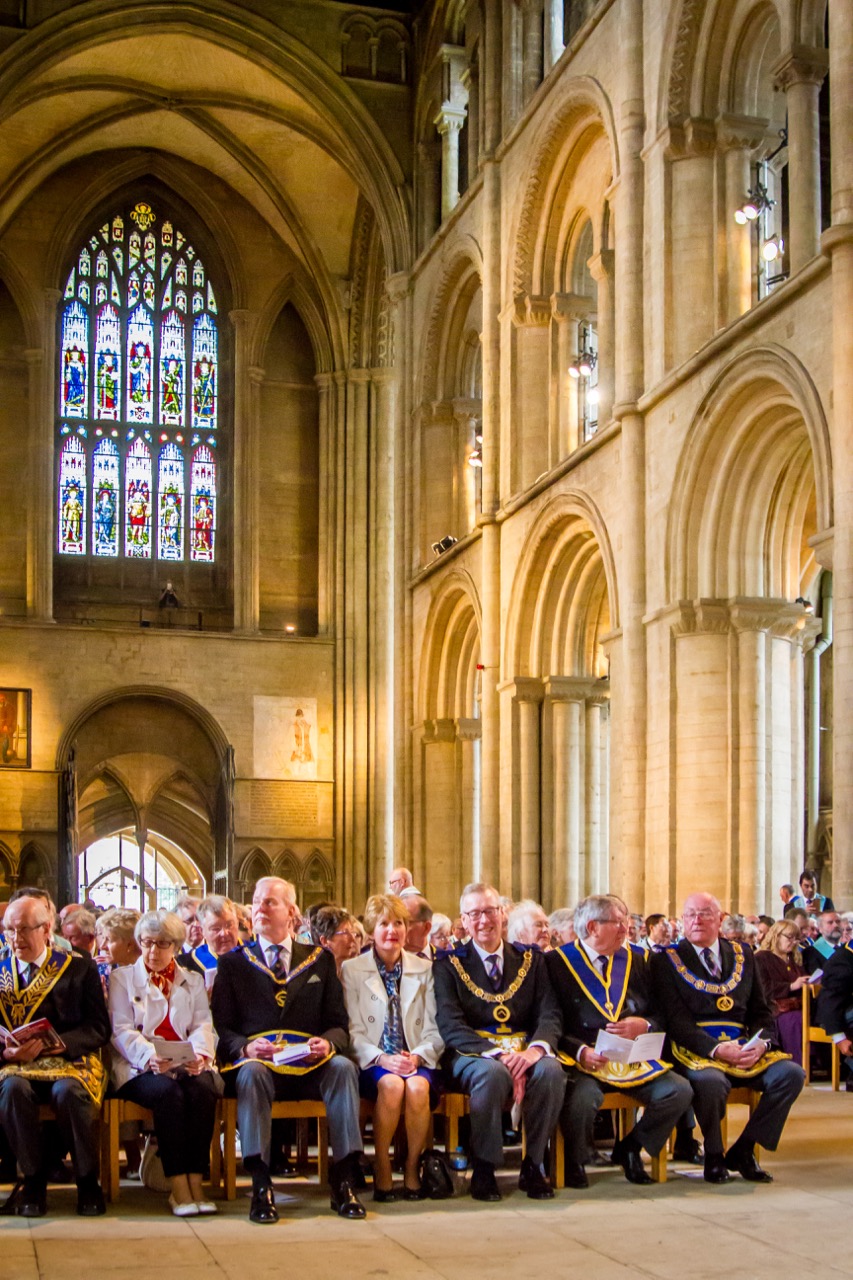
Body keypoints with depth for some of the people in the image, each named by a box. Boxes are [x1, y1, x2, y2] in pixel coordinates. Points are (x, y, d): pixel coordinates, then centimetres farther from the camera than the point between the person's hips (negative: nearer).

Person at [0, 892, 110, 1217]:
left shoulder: (79, 968, 6)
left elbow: (99, 1029, 0)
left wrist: (61, 1043, -17)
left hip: (70, 1060, -1)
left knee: (68, 1091, -34)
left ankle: (87, 1181, -13)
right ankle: (33, 1179, -14)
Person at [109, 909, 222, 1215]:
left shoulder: (193, 981, 23)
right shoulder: (122, 978, 16)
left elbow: (203, 1024, 9)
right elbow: (121, 1029, 2)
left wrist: (200, 1054, -15)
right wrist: (150, 1056, -18)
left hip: (187, 1065, 2)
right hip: (140, 1068, -2)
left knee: (203, 1089, -32)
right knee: (168, 1092, -35)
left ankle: (196, 1182, -31)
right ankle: (178, 1187, -33)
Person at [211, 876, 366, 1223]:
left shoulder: (320, 960, 17)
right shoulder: (234, 963, 14)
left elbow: (338, 1023, 11)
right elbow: (222, 1026, 5)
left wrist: (328, 1042, -13)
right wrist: (245, 1047, -17)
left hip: (310, 1065, 1)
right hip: (257, 1061, -1)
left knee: (343, 1067, -30)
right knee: (251, 1072, -36)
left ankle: (344, 1179, -27)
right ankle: (260, 1186, -36)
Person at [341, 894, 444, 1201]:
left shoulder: (424, 969, 13)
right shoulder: (351, 969, 8)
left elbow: (434, 1028, 7)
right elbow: (352, 1030, 0)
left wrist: (417, 1056, -13)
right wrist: (382, 1058, -17)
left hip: (416, 1060, 1)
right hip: (372, 1063, -1)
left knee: (418, 1085, -33)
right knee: (391, 1083, -34)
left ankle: (412, 1169, -15)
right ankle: (381, 1172, -18)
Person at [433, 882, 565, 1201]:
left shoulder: (530, 959, 13)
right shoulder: (449, 963, 4)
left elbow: (549, 1014, 4)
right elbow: (450, 1025, -8)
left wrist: (537, 1047, -20)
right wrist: (497, 1054, -23)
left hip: (524, 1051, 3)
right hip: (472, 1052, -3)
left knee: (551, 1071, -31)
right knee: (493, 1074, -37)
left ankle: (533, 1166, -11)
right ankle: (484, 1169, -17)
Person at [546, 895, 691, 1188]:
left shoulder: (634, 961, 15)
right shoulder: (557, 962, -1)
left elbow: (660, 1016, 15)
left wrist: (644, 1025, -8)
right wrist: (580, 1051, -21)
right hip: (583, 1060, -5)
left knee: (680, 1092, -19)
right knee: (583, 1097, -36)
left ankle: (629, 1149, 8)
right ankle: (574, 1161, -1)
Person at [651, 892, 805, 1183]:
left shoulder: (742, 955, 17)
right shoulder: (666, 961, 4)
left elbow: (761, 1011, 16)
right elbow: (676, 1020, -7)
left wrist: (761, 1042, -7)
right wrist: (715, 1048, -21)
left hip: (745, 1047, 5)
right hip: (696, 1049, -5)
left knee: (791, 1074, -21)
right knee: (710, 1082, -37)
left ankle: (743, 1150, -3)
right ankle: (713, 1155, -7)